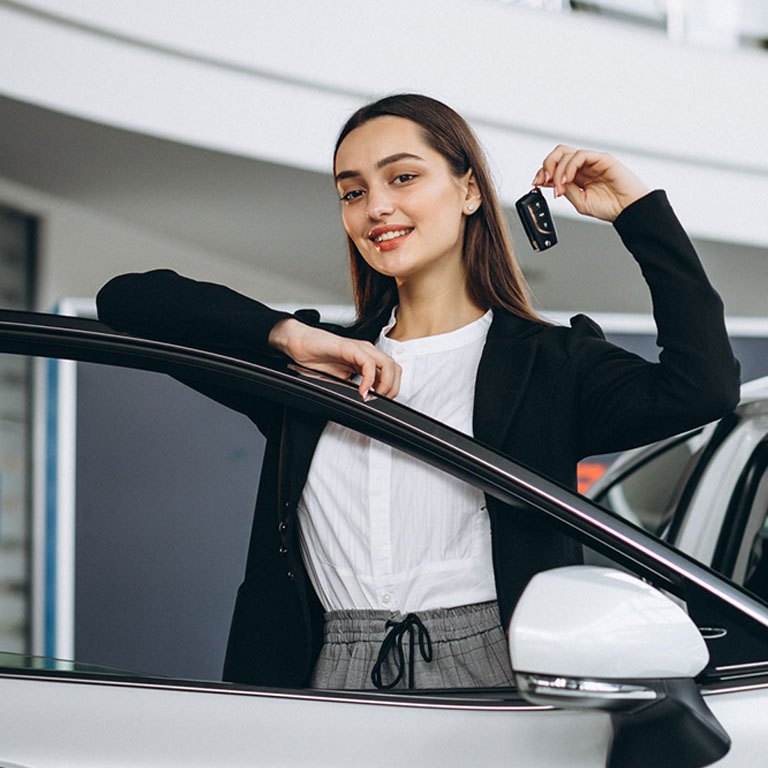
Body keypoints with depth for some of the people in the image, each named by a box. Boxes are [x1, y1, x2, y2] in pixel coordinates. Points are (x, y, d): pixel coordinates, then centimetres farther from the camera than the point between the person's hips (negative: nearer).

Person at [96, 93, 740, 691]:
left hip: (487, 678, -2)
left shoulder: (548, 364, 12)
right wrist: (285, 333, 1)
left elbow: (701, 386, -5)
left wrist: (638, 209, 3)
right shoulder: (322, 364, 19)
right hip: (336, 683, 2)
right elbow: (127, 301, 16)